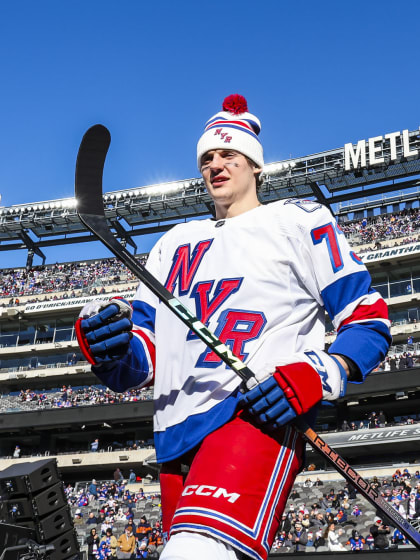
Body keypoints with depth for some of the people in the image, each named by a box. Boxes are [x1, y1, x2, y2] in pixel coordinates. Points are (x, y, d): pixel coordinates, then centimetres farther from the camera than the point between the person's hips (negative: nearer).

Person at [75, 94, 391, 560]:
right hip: (176, 435, 7)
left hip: (261, 413, -6)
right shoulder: (175, 242, 26)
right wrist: (110, 350, -4)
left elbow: (369, 319, 5)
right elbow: (143, 356, 19)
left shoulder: (297, 221, 11)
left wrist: (321, 375, -14)